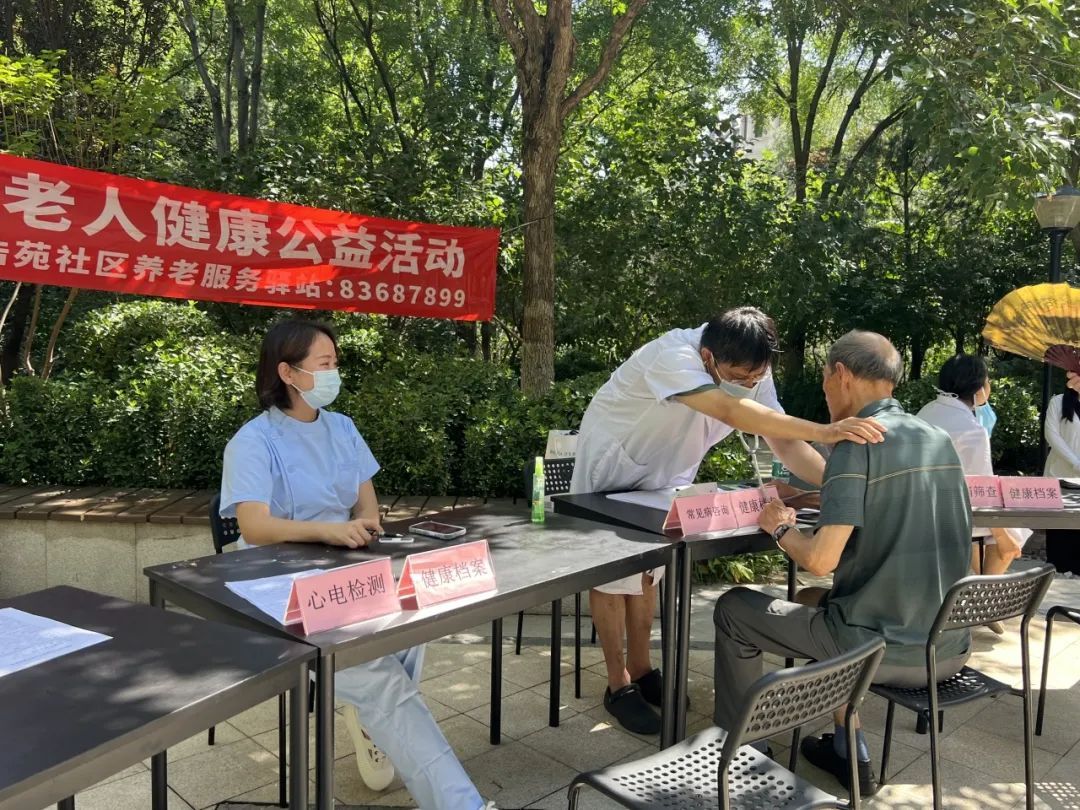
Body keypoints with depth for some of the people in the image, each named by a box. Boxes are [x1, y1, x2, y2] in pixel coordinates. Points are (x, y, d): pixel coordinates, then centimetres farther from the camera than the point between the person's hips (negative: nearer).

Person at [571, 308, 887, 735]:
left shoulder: (751, 373, -16)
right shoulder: (674, 356, -38)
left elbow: (784, 443, -18)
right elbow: (731, 411, -54)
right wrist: (823, 431, -62)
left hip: (664, 471, 6)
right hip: (611, 462, -6)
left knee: (647, 567, 14)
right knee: (610, 571, 0)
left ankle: (641, 669, 28)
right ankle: (618, 685, 12)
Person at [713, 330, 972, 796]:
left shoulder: (858, 444, -16)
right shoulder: (939, 440, 7)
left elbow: (820, 561, -22)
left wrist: (778, 527, -2)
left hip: (885, 648, -7)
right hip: (950, 649, 8)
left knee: (733, 609, 9)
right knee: (812, 600, 30)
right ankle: (850, 755, 29)